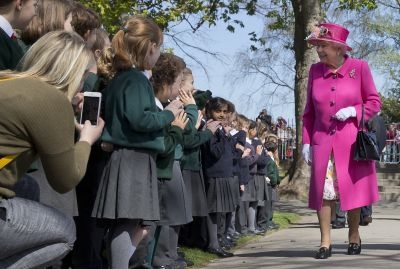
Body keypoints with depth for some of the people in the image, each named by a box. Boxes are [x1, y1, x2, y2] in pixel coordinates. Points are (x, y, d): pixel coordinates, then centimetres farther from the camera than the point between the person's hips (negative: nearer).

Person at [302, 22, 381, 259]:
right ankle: (325, 242, 2)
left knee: (352, 188, 6)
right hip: (323, 140, 2)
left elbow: (374, 102, 2)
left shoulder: (359, 67, -4)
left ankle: (354, 236, 23)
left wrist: (353, 111, -16)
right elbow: (309, 111, 9)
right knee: (323, 190, -3)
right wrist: (307, 141, 5)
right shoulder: (315, 70, 5)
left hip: (352, 140, -2)